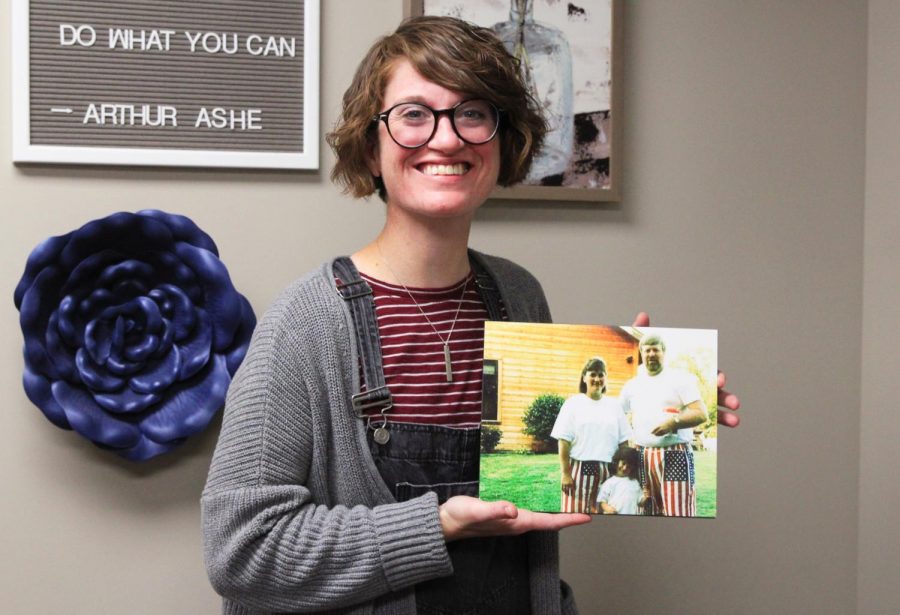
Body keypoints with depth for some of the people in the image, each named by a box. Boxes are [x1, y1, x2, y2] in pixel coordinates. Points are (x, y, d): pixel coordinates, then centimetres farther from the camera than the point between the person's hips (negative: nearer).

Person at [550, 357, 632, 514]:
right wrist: (565, 473, -9)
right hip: (579, 470, -3)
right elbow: (564, 441, -3)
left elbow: (624, 441, 12)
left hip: (607, 472, 3)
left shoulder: (614, 405, 12)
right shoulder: (574, 403, 2)